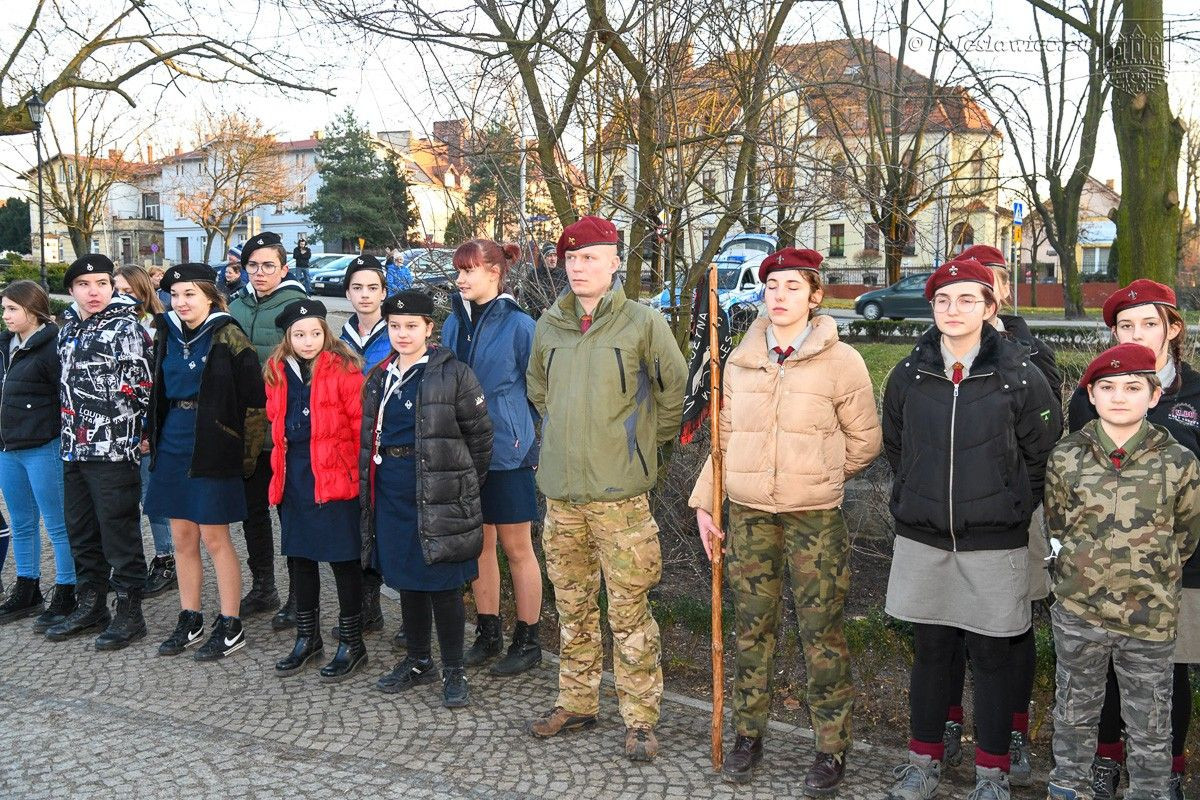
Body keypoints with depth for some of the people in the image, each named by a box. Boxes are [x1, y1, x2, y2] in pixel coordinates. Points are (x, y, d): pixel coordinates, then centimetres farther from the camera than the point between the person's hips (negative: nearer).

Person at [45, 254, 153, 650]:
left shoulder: (126, 328, -8)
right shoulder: (68, 328, 15)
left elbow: (137, 390, -13)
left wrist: (114, 430, -11)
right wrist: (70, 433, 16)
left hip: (113, 450, -8)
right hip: (73, 450, 8)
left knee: (119, 534, -1)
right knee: (80, 532, 16)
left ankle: (129, 612, 10)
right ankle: (91, 605, 30)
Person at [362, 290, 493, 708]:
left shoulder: (453, 374, -7)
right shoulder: (378, 377, 12)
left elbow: (480, 433, -4)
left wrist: (465, 483, -2)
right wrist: (371, 484, 13)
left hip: (439, 494, -6)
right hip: (392, 492, 6)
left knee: (442, 584, 0)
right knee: (407, 580, 15)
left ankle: (453, 672, 12)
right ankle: (418, 662, 30)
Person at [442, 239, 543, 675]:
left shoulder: (517, 324, -10)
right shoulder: (454, 323, 7)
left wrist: (536, 441, -8)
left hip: (507, 453, -6)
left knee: (517, 548, 5)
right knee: (479, 544, 14)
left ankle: (527, 641, 17)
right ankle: (488, 634, 27)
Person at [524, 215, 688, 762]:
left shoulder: (642, 322, -7)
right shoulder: (549, 325, 7)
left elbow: (673, 388, 3)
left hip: (619, 494, -5)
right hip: (560, 491, 5)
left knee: (628, 612, 1)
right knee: (572, 608, 16)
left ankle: (640, 718, 15)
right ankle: (576, 703, 30)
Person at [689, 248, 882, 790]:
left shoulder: (841, 362, -5)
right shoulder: (741, 360, 6)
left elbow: (864, 442, 4)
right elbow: (724, 438, 10)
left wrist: (816, 480, 10)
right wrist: (704, 502, 6)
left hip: (815, 519, -3)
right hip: (748, 514, 3)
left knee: (822, 632, 3)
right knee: (752, 627, 12)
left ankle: (832, 749, 17)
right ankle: (748, 735, 27)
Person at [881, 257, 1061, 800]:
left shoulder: (1020, 378, -7)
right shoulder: (908, 376, 1)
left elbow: (1044, 453, 2)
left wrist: (1009, 505, 4)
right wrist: (916, 500, 11)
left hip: (994, 546, -2)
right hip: (922, 542, 3)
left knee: (991, 659, 8)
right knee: (929, 653, 13)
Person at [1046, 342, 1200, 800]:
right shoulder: (1066, 458, -5)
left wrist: (1146, 573, 7)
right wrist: (1091, 566, 5)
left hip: (1150, 617, -1)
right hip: (1078, 611, 1)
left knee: (1150, 727, 13)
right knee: (1074, 712, 19)